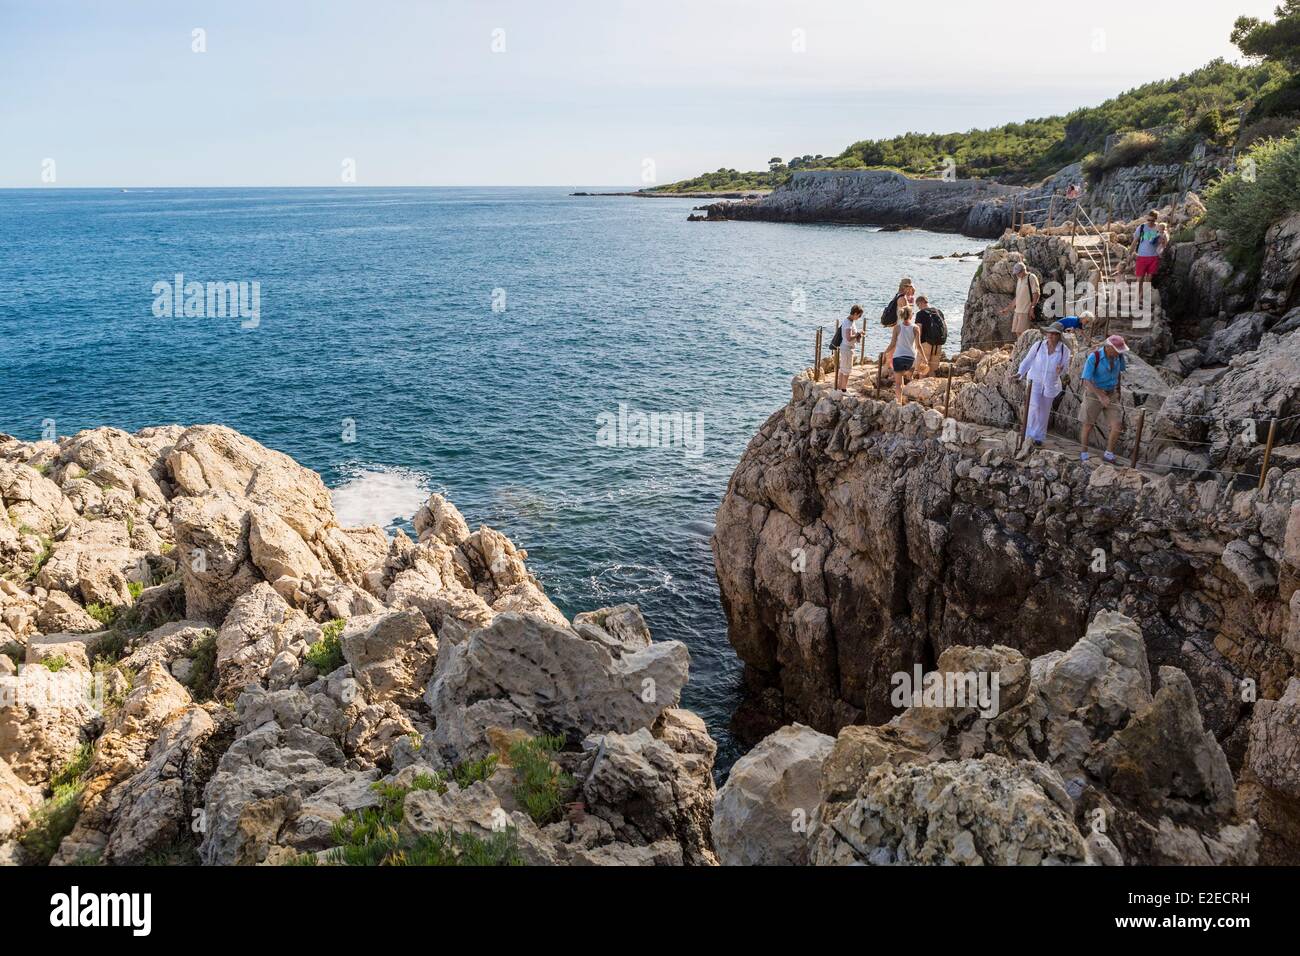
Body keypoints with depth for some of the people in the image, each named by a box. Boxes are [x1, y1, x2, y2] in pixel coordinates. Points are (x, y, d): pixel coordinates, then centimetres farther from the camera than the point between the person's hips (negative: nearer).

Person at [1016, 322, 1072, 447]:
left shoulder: (1064, 350, -10)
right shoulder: (1038, 345, -12)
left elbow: (1065, 366, -2)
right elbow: (1028, 360, -5)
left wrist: (1061, 369, -25)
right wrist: (1020, 373, -18)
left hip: (1051, 384, 2)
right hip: (1035, 381, -2)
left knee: (1044, 411, 13)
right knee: (1035, 406, -17)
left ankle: (1038, 436, 28)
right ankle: (1030, 434, -4)